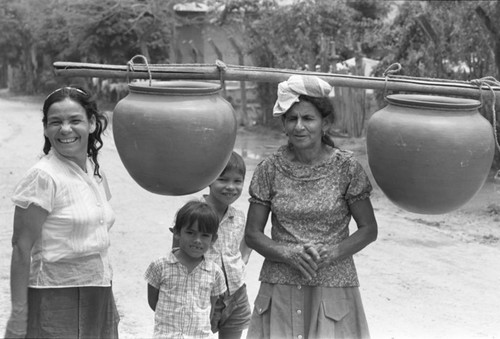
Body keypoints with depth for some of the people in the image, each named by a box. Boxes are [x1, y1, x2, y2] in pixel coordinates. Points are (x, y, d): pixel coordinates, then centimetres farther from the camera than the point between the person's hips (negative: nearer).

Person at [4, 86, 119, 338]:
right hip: (56, 299, -7)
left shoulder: (95, 173, 8)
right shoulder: (43, 177, -12)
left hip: (98, 298, 7)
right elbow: (22, 247, -13)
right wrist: (18, 313, -16)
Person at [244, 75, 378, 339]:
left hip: (333, 289, -1)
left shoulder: (346, 168, -4)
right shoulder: (270, 169, 0)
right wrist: (288, 254, -13)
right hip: (280, 287, 1)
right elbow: (252, 233, 3)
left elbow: (368, 229, 2)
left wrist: (332, 253, -14)